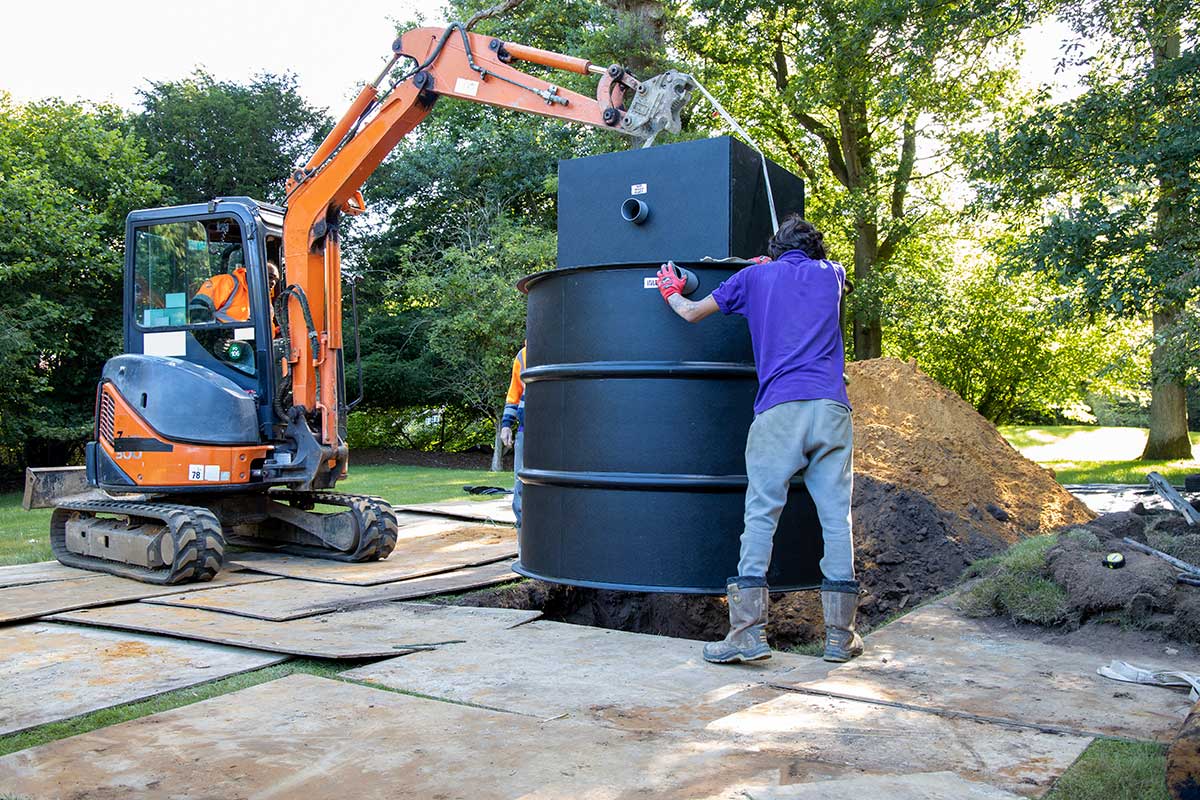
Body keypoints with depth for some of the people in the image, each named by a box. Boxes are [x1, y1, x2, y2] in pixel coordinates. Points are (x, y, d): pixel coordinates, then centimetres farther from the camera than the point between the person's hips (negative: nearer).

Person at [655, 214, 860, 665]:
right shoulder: (830, 273, 19)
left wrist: (672, 293, 41)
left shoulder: (755, 277, 14)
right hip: (831, 408, 2)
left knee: (760, 516, -2)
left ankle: (749, 631, -7)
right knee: (836, 517, 4)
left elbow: (692, 313, 20)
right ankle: (840, 635, 7)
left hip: (778, 410, -2)